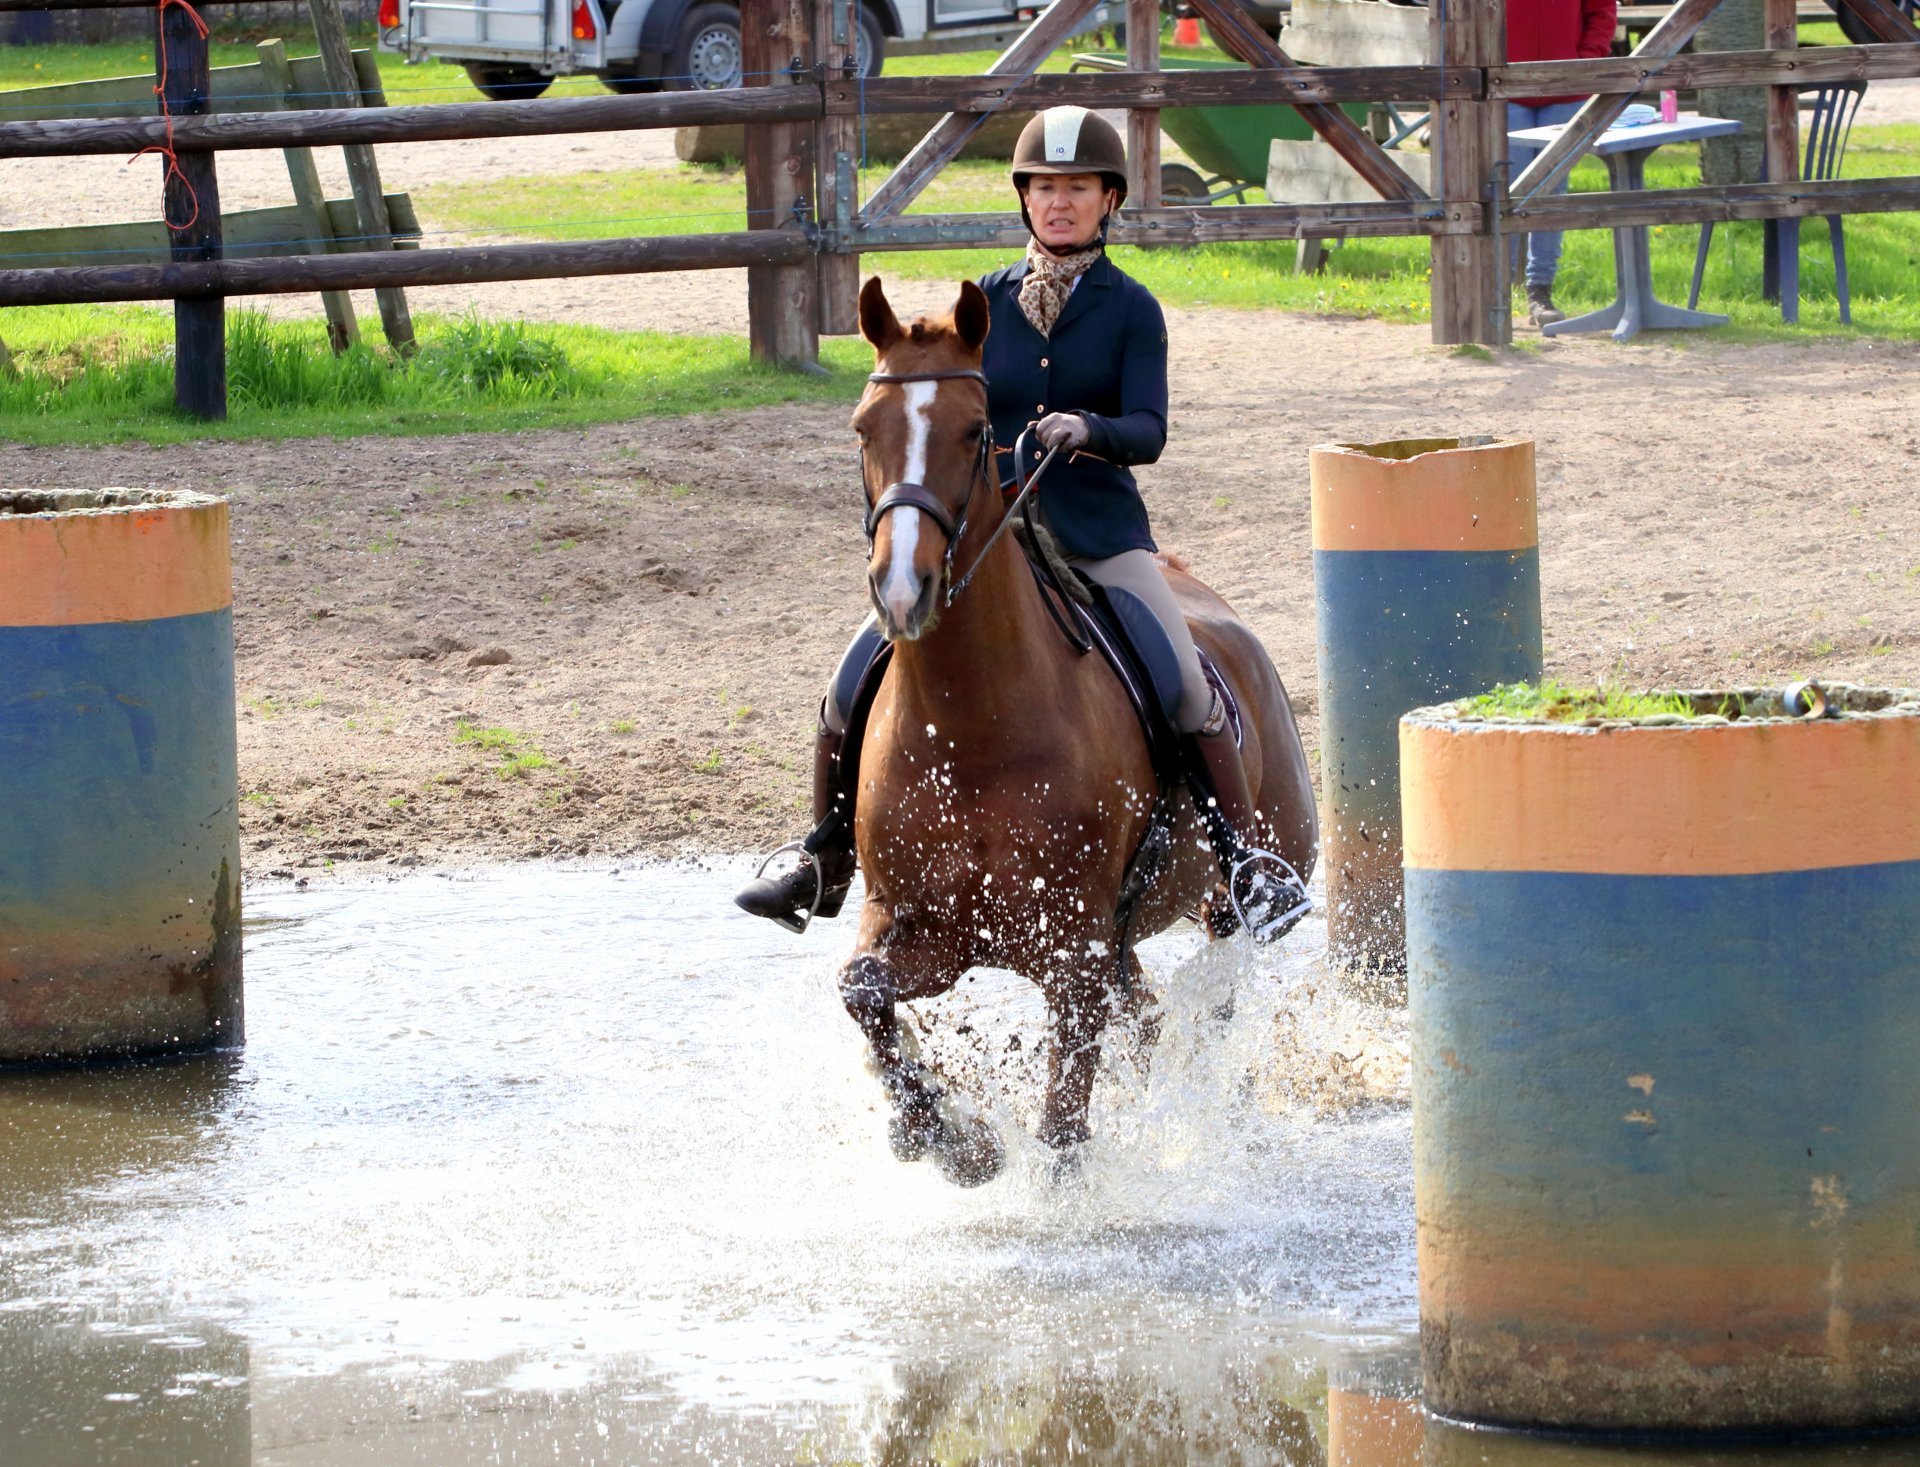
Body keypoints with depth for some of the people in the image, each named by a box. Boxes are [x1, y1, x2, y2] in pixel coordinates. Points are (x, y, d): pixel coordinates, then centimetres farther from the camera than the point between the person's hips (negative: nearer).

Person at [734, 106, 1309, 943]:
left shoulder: (1130, 310, 0)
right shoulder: (985, 305, 8)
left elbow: (1148, 432, -12)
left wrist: (1088, 431, -32)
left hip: (1100, 537, -3)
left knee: (1190, 693, -23)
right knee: (853, 687, -8)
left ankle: (1249, 869, -10)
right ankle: (826, 867, 11)